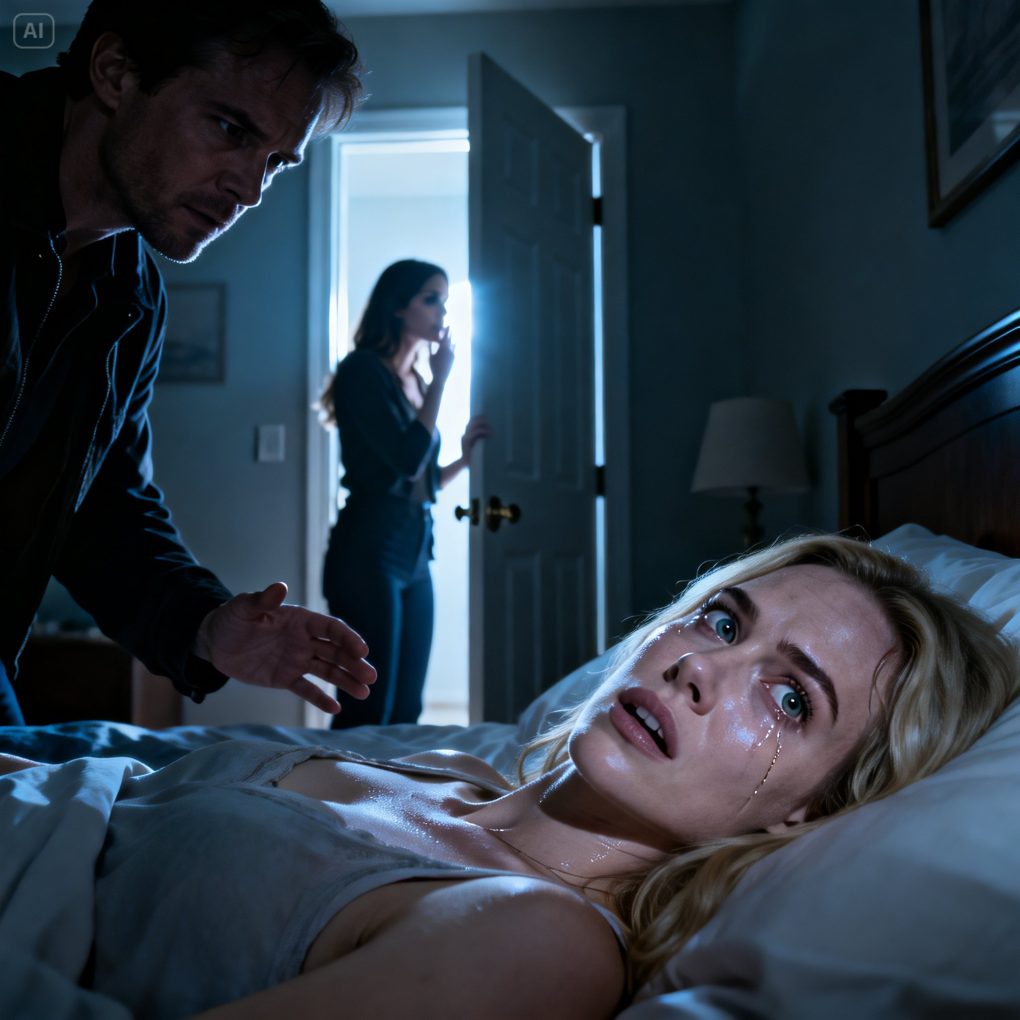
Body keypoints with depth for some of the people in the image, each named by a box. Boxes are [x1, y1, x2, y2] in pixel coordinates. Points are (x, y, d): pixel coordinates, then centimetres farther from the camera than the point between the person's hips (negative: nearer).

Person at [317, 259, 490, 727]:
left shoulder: (416, 383, 16)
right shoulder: (363, 370, -6)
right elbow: (407, 459, -18)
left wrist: (464, 456, 5)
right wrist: (441, 379, -9)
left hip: (414, 556, 8)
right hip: (370, 552, -8)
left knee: (406, 711, 11)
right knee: (368, 712, -5)